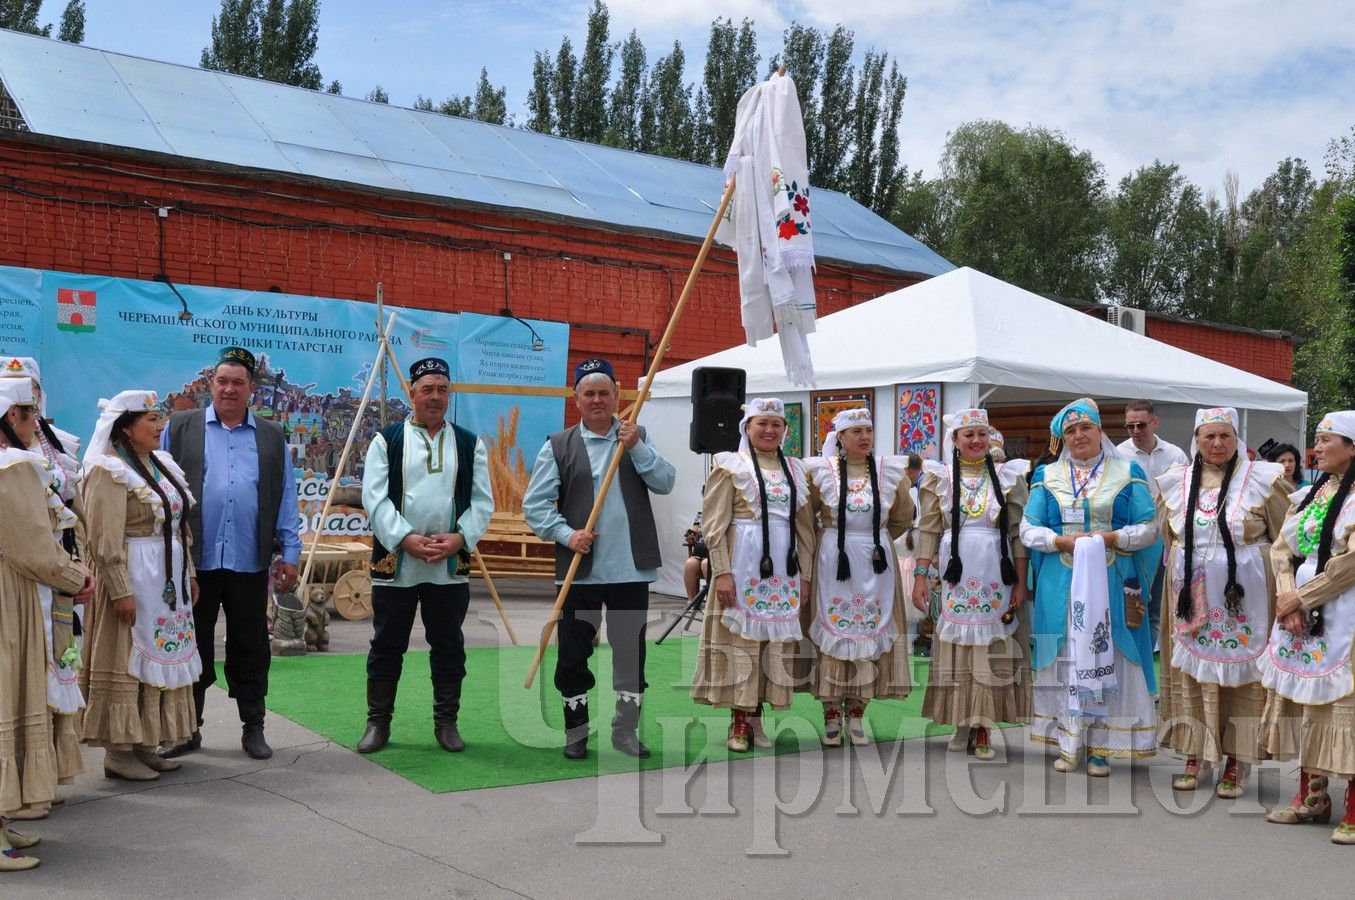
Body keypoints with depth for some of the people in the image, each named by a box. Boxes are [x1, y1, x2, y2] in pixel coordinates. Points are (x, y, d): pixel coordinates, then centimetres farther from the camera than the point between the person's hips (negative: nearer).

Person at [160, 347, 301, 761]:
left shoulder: (272, 437, 11)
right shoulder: (179, 428, 6)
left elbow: (286, 499, 9)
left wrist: (290, 554, 4)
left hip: (250, 563, 1)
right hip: (193, 560, -1)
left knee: (250, 648, 8)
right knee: (193, 646, 8)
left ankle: (253, 727, 19)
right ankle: (187, 728, 20)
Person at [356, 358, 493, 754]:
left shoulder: (469, 444, 9)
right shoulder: (387, 440, 3)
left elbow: (482, 500, 4)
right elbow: (375, 497, -5)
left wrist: (460, 537, -12)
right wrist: (405, 538, -16)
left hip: (451, 567, 2)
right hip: (394, 563, -1)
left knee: (449, 647, 9)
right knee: (387, 646, 6)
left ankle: (446, 722, 21)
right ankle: (378, 722, 18)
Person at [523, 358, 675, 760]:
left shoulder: (638, 438, 11)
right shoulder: (558, 446, 4)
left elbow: (665, 482, -2)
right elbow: (535, 503, 1)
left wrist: (636, 448, -14)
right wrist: (566, 534, -13)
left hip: (631, 569, 1)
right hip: (579, 571, -1)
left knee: (631, 653, 7)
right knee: (573, 654, 5)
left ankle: (626, 730, 21)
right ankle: (575, 732, 20)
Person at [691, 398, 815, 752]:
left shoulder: (795, 469, 14)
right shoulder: (731, 465, 0)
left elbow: (805, 527, 15)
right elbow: (715, 525, -6)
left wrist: (805, 574, 9)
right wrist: (722, 572, -13)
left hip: (785, 565, 5)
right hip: (744, 562, -4)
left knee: (775, 639, 6)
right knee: (741, 634, -2)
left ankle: (756, 716, 16)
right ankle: (739, 722, 7)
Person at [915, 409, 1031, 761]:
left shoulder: (1008, 476, 6)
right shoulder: (940, 478, 6)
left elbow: (1018, 533, 4)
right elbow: (929, 531, 5)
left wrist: (1021, 582, -1)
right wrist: (920, 575, -3)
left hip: (996, 576, 0)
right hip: (955, 573, 0)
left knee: (991, 648, 0)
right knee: (957, 646, 2)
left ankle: (983, 729, 7)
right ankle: (962, 722, 14)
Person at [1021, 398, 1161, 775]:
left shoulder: (1127, 473, 6)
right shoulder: (1047, 475, 11)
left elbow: (1148, 529, 2)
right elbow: (1028, 529, 6)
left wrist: (1110, 538, -13)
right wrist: (1063, 542, -11)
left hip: (1112, 581, -1)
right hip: (1061, 583, 1)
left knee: (1106, 657, -1)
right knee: (1066, 658, 3)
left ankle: (1100, 747, 8)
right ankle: (1068, 744, 11)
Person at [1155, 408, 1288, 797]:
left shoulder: (1261, 479, -2)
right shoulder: (1175, 482, 7)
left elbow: (1284, 537, 2)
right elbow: (1166, 537, 19)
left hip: (1242, 595, -3)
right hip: (1191, 594, 3)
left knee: (1240, 671, 1)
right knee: (1191, 671, 6)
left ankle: (1235, 762, 10)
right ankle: (1193, 757, 15)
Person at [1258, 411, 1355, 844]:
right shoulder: (1310, 494, 15)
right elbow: (1281, 548, 9)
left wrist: (1302, 598, -13)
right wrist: (1287, 598, -7)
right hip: (1299, 612, 7)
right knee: (1302, 699, 11)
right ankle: (1311, 796, 22)